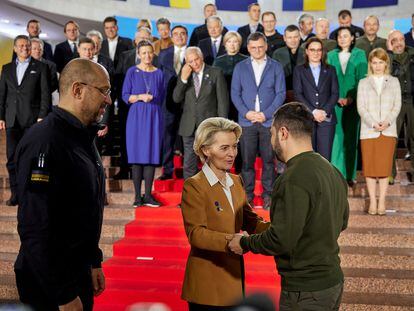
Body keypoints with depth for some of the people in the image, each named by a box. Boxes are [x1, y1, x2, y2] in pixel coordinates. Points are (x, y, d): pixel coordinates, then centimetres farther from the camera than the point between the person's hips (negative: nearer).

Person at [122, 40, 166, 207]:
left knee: (152, 155, 0)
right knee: (137, 155, -3)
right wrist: (140, 97, -15)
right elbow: (125, 96, -1)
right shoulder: (132, 72, 3)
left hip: (154, 118, 2)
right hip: (136, 117, -2)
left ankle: (148, 195, 5)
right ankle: (137, 196, 2)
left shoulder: (159, 73, 10)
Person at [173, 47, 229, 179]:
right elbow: (176, 98, -1)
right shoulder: (184, 75, 8)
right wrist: (183, 79, -13)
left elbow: (223, 100, -3)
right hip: (189, 127, 3)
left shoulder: (216, 73, -2)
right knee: (189, 164, 8)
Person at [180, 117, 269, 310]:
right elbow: (195, 233, -20)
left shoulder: (236, 182, 11)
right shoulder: (194, 186, -11)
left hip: (233, 278, 6)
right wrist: (229, 241, -36)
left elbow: (250, 221, 4)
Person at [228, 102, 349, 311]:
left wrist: (244, 243, -8)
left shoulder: (293, 179, -23)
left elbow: (281, 241, -24)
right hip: (333, 280, 9)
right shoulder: (332, 171, 6)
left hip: (305, 293, -9)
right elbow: (341, 222, 16)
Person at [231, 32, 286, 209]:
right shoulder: (240, 67, 9)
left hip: (269, 120, -1)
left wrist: (266, 114, -9)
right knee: (247, 160, 1)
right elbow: (235, 93, 5)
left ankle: (268, 194, 9)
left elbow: (281, 93, 1)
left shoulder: (276, 67, 6)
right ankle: (247, 194, 10)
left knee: (268, 159, 1)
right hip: (247, 121, 1)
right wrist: (246, 113, -9)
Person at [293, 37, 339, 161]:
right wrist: (313, 111, -10)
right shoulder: (299, 70, 11)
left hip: (326, 118, 1)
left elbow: (335, 93, 7)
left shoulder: (330, 70, 16)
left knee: (325, 158, -5)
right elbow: (298, 94, 1)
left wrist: (325, 111, -8)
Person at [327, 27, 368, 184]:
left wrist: (351, 98, -11)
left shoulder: (360, 55, 6)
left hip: (354, 102, 0)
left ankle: (350, 174, 7)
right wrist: (337, 98, -9)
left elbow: (361, 78, 0)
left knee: (351, 138, 2)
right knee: (337, 137, -3)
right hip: (336, 102, 1)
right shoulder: (331, 56, 9)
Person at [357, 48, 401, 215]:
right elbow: (361, 107, 1)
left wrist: (387, 121, -12)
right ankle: (372, 201, 8)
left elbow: (397, 105, 5)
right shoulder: (363, 83, 9)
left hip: (388, 130, 0)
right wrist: (373, 123, -13)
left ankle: (382, 202, 6)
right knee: (369, 167, 0)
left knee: (385, 167, 0)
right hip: (368, 131, 0)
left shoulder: (394, 82, 10)